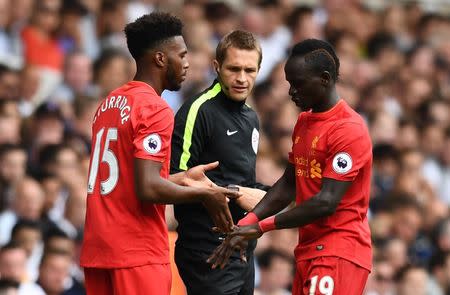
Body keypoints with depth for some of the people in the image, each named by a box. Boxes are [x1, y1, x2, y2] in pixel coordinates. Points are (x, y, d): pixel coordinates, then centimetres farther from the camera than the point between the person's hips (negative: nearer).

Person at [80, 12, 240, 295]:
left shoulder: (109, 104, 15)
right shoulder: (155, 109, -12)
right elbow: (147, 189, -21)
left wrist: (182, 178, 23)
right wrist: (203, 195, -8)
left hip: (98, 250, 8)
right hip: (138, 253, -8)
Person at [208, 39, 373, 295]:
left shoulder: (349, 129, -14)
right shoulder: (304, 122, 15)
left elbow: (326, 201, -19)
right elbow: (289, 184, 18)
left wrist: (263, 226, -15)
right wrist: (248, 223, 3)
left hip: (338, 253, -9)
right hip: (309, 249, 9)